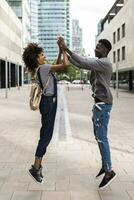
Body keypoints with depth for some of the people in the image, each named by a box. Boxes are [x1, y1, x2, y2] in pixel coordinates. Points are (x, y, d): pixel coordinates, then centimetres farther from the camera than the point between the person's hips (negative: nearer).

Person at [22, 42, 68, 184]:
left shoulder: (40, 69, 14)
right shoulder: (43, 68, -14)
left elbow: (57, 65, 25)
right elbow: (65, 64, -18)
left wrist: (60, 51, 17)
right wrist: (63, 49, -4)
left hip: (48, 102, 10)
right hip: (49, 102, -10)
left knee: (45, 134, 13)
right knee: (47, 135, -6)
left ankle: (38, 164, 22)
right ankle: (35, 168, 1)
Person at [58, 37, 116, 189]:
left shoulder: (105, 63, -15)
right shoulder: (98, 63, 16)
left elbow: (83, 63, -26)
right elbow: (80, 64, 15)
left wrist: (66, 49, -23)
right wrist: (65, 53, 7)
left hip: (103, 104, -10)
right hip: (99, 103, 10)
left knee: (101, 137, -8)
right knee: (99, 136, 14)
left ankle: (109, 171, 2)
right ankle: (105, 165, 25)